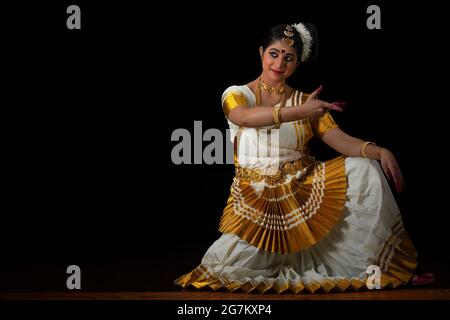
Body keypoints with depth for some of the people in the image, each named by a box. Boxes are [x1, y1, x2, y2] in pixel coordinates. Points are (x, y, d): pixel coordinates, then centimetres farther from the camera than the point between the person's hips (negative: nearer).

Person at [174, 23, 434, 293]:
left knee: (364, 168, -19)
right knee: (226, 269, -23)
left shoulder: (305, 102, 8)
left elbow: (340, 140, -4)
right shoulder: (237, 95, -1)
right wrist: (299, 112, -40)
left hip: (304, 189, 3)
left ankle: (382, 265, -13)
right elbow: (245, 117, -26)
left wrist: (380, 152, -25)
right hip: (256, 198, -3)